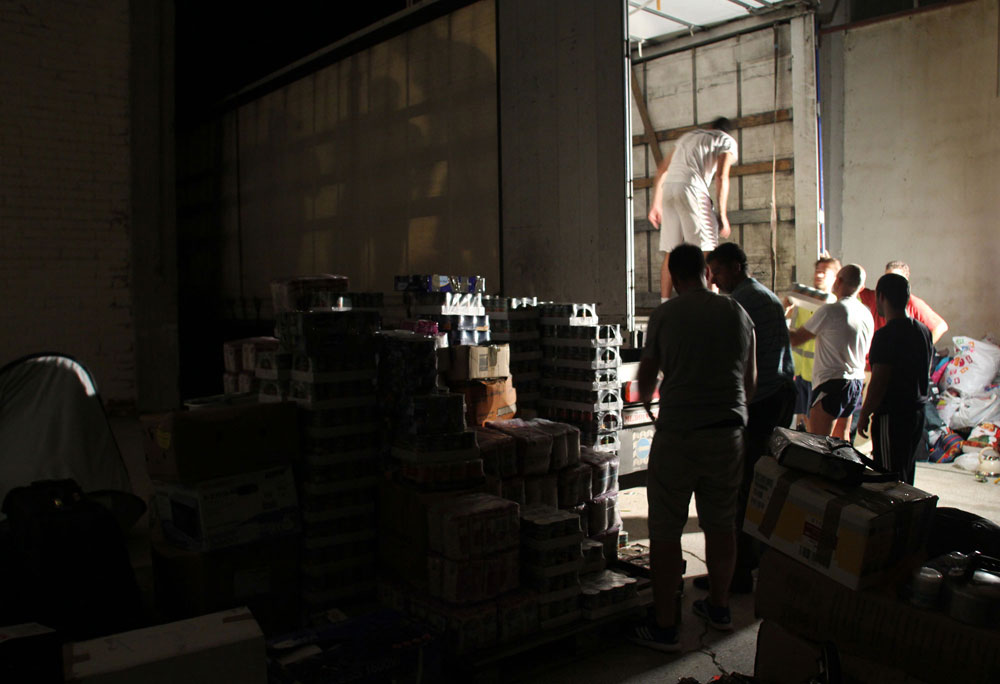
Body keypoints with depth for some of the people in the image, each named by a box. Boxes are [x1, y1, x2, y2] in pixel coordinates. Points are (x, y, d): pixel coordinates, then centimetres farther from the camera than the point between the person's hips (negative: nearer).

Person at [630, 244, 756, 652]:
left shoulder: (664, 315, -4)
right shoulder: (738, 313, 6)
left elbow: (647, 376, 7)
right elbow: (751, 381, 13)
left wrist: (646, 402, 29)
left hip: (677, 434, -4)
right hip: (729, 433, 5)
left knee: (666, 531, 3)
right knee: (721, 523, 18)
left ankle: (664, 628, 8)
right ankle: (719, 607, 34)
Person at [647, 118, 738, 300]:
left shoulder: (688, 136, 31)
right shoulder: (727, 141, 14)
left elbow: (661, 169, 28)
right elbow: (721, 176, -2)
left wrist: (656, 204, 31)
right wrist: (722, 214, -2)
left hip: (668, 188, 6)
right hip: (692, 188, -5)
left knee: (670, 254, 7)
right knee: (707, 252, -4)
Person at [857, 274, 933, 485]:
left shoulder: (886, 335, -19)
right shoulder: (924, 331, 7)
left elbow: (878, 383, -19)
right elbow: (925, 376, 16)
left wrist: (864, 416, -10)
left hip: (892, 416, -9)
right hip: (917, 413, 9)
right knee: (906, 476, 18)